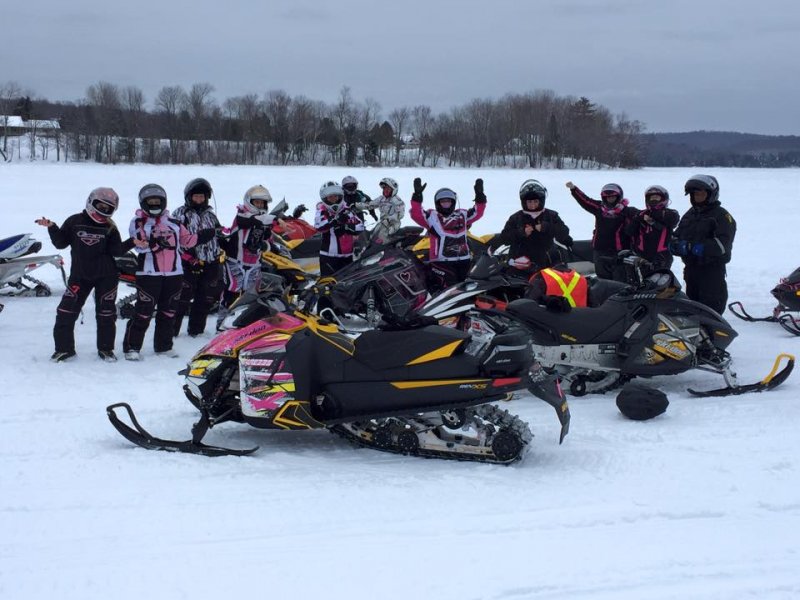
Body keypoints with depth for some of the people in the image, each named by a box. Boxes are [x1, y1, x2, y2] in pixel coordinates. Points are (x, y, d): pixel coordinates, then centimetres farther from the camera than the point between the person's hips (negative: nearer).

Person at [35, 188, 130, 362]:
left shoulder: (110, 228, 2)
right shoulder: (75, 222, 0)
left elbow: (116, 250, -3)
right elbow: (60, 243, 1)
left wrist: (132, 243, -16)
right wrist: (52, 228, -12)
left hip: (106, 276, 0)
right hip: (80, 274, 0)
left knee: (106, 313, 4)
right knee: (66, 311, -4)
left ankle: (106, 349, 19)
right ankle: (64, 348, 8)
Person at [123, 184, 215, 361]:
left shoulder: (173, 224, 16)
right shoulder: (138, 223, 2)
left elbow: (187, 240, 20)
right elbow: (140, 244, -12)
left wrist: (206, 235, 7)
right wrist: (152, 243, -30)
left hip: (174, 273, 5)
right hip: (149, 273, -5)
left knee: (168, 312, 11)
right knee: (143, 312, -6)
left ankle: (164, 346, 21)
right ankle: (131, 347, 1)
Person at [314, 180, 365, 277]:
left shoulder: (347, 210, 3)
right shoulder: (322, 210, -3)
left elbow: (360, 227, -5)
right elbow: (318, 226, -23)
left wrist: (346, 227, -22)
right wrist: (336, 219, -31)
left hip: (347, 255, 4)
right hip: (328, 255, -4)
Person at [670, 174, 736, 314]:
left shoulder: (722, 216, -4)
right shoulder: (689, 214, 18)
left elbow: (723, 244, -17)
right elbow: (676, 236, 14)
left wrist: (703, 248, -29)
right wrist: (675, 245, -10)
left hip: (712, 270, -7)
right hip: (690, 269, 7)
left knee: (711, 309, -11)